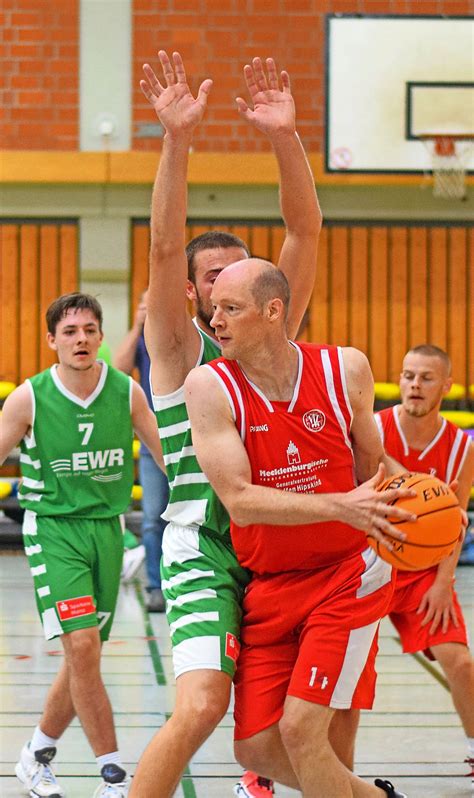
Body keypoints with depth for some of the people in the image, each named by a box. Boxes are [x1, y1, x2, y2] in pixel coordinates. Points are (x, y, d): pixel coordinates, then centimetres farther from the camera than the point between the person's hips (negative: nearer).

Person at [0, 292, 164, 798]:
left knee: (83, 658, 8)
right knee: (82, 646, -18)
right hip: (52, 528, -3)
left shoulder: (126, 392, -2)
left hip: (107, 527, 4)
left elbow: (165, 454, 9)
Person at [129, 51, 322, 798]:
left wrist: (284, 136, -14)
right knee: (201, 706, -22)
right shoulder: (179, 346, 0)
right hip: (205, 545, -5)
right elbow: (165, 249, -15)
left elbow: (306, 231, -1)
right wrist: (177, 141, -27)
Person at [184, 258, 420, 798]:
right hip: (268, 586, 2)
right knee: (255, 748, 2)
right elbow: (240, 501, -20)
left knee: (300, 728, -14)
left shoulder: (345, 369, -7)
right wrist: (341, 506, -30)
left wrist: (412, 490, -9)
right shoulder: (210, 386, -12)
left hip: (346, 575, -2)